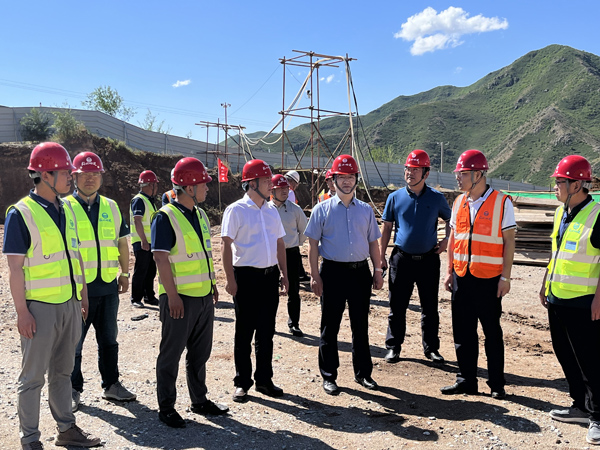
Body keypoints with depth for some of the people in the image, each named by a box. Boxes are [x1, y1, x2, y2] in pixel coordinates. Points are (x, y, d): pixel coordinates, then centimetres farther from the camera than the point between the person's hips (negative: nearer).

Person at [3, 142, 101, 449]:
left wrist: (82, 297, 14)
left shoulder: (66, 210, 9)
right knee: (33, 376, 6)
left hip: (70, 304, 7)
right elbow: (15, 267, -13)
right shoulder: (21, 213, -11)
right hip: (40, 307, -6)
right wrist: (22, 311, -15)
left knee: (62, 371, 17)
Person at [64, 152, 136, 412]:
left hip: (108, 286, 4)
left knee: (108, 339, 15)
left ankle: (111, 385, 27)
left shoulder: (111, 207, 11)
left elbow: (122, 242, 16)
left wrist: (124, 273, 14)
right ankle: (73, 390, 22)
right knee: (74, 342, 6)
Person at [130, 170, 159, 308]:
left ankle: (149, 297, 23)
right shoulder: (139, 200, -13)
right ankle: (136, 299, 4)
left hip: (150, 242, 9)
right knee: (140, 271, -4)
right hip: (142, 243, -9)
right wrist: (144, 240, -26)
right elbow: (137, 221, -22)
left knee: (151, 270, 14)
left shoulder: (149, 200, 17)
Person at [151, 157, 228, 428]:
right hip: (180, 298, -8)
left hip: (204, 296, 8)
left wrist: (212, 283, 17)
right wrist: (172, 295, -20)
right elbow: (161, 258, -18)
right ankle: (166, 408, 18)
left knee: (200, 352, 17)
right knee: (171, 354, 5)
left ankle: (199, 401, 31)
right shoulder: (166, 217, -14)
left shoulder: (200, 215, 12)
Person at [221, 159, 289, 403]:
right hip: (246, 276, -6)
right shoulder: (236, 210, -7)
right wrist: (230, 279, -15)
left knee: (266, 331, 13)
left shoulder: (272, 210, 11)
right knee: (244, 332, 5)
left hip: (270, 275, 6)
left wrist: (284, 273, 11)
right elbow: (226, 245, -11)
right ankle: (242, 382, 18)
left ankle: (264, 379, 26)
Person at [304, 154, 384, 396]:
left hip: (361, 271, 3)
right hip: (333, 272, -3)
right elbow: (313, 244, -2)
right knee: (330, 326, 5)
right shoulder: (322, 209, 0)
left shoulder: (365, 210, 11)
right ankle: (329, 375, 17)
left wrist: (378, 270, 8)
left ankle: (363, 373, 25)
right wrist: (315, 276, -7)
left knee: (361, 325, 12)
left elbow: (373, 242, 14)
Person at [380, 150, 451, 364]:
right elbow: (387, 228, 6)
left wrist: (447, 239, 2)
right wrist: (381, 257, 4)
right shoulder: (395, 197, 2)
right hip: (401, 259, 0)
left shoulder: (437, 198, 2)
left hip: (429, 259, 0)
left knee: (430, 308, 9)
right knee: (397, 306, 7)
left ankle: (431, 348, 24)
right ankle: (393, 347, 20)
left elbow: (450, 220, 18)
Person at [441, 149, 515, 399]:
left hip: (489, 279, -5)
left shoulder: (501, 202, -6)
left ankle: (497, 384, 19)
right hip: (461, 277, 5)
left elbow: (509, 242, -6)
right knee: (463, 332, 10)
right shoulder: (459, 202, 9)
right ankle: (466, 380, 22)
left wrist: (505, 277, -9)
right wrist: (449, 272, 12)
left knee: (492, 332, 6)